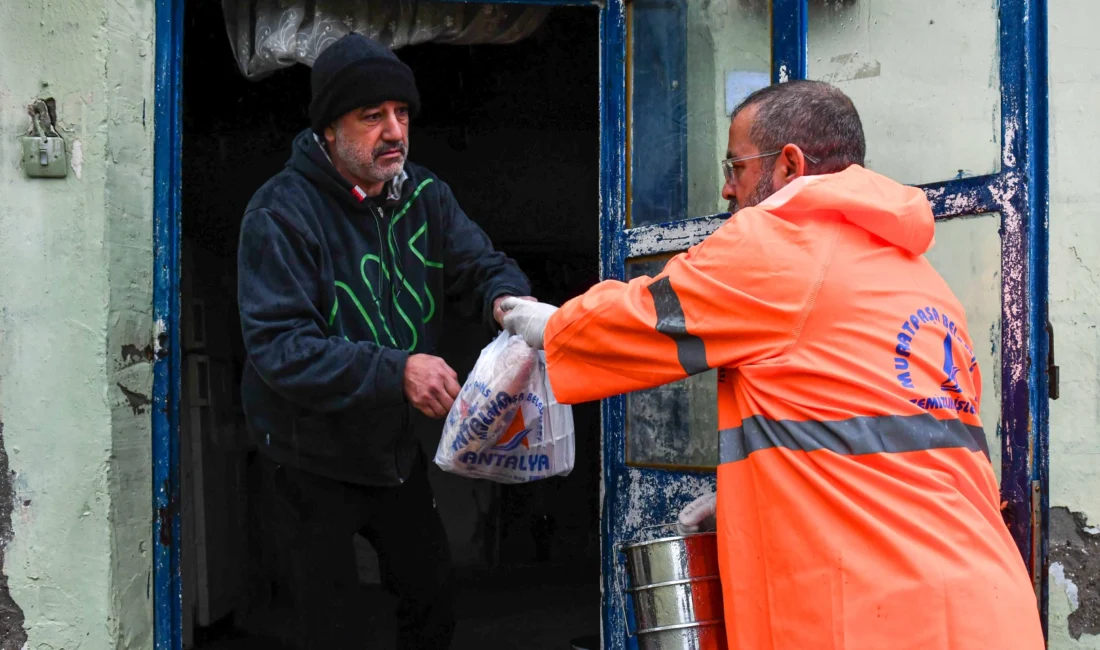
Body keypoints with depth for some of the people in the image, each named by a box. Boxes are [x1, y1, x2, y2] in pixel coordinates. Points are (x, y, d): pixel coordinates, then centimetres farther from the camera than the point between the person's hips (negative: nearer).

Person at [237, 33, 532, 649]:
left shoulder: (423, 195, -3)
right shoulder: (282, 212, -23)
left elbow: (482, 264, -2)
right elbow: (279, 348, -31)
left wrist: (506, 300, -28)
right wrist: (395, 371, -42)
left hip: (395, 449, 6)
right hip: (312, 463, -5)